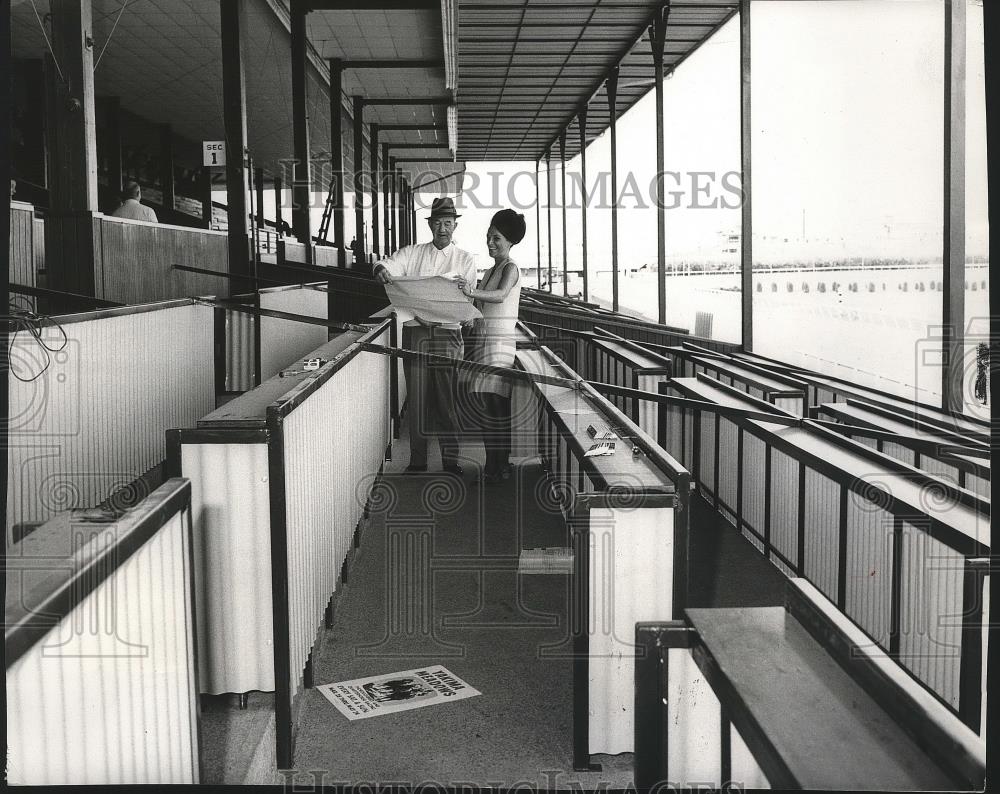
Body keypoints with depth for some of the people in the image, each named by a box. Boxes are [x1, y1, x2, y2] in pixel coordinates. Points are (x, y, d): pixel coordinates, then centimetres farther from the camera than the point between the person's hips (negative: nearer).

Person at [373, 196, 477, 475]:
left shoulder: (465, 260, 10)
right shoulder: (411, 253, 12)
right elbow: (386, 265, -1)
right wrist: (381, 270, -25)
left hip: (448, 333, -1)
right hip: (415, 331, 1)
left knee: (447, 398, -1)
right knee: (417, 397, 2)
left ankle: (450, 460, 6)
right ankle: (417, 460, 8)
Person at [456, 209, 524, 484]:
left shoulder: (511, 268, -5)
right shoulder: (490, 271, 20)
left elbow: (500, 296, -27)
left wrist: (473, 292, -41)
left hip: (500, 339, -8)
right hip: (481, 336, 8)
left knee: (492, 396, -14)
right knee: (480, 397, 3)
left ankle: (501, 464, -10)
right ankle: (493, 463, 9)